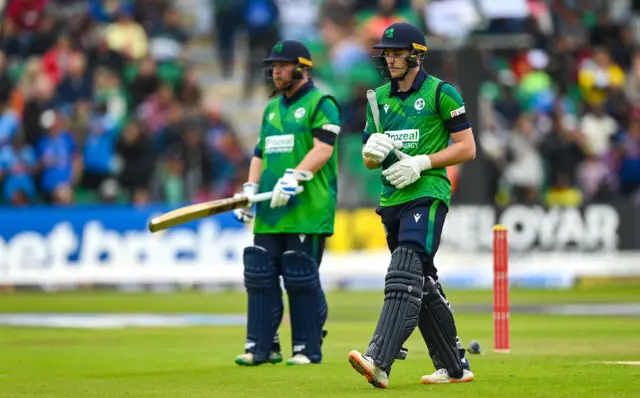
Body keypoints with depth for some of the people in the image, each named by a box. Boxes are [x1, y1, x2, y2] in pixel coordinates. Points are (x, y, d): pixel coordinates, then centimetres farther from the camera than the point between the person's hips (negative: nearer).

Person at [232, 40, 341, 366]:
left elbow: (323, 148, -14)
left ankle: (307, 348, 2)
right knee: (260, 276, 2)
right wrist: (251, 188, 9)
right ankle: (261, 346, 5)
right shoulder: (272, 108, 22)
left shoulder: (320, 103, -2)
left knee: (302, 279, -5)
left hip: (307, 210, -7)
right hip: (269, 210, 7)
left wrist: (294, 178, -24)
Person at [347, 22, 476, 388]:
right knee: (424, 287, 12)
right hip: (392, 200, 8)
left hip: (427, 195, -8)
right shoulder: (380, 97, 15)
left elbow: (467, 149, -6)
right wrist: (372, 150, -8)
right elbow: (369, 161, 17)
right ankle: (455, 366, 22)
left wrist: (421, 163, -16)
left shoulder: (441, 93, -4)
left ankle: (379, 363, -35)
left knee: (405, 276, -21)